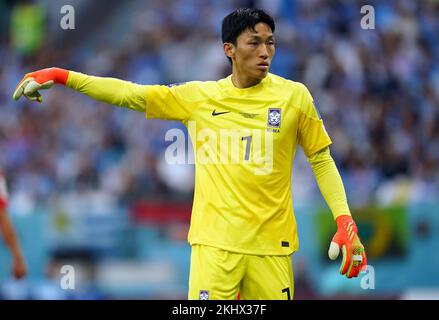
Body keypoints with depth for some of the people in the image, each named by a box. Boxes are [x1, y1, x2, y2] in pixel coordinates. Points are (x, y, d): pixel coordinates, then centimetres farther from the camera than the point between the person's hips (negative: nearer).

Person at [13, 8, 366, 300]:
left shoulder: (294, 95, 2)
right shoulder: (198, 96, 6)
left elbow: (321, 159, 9)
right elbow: (130, 94, 7)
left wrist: (345, 221, -2)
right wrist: (60, 76, 1)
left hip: (271, 247, 0)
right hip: (214, 244, 0)